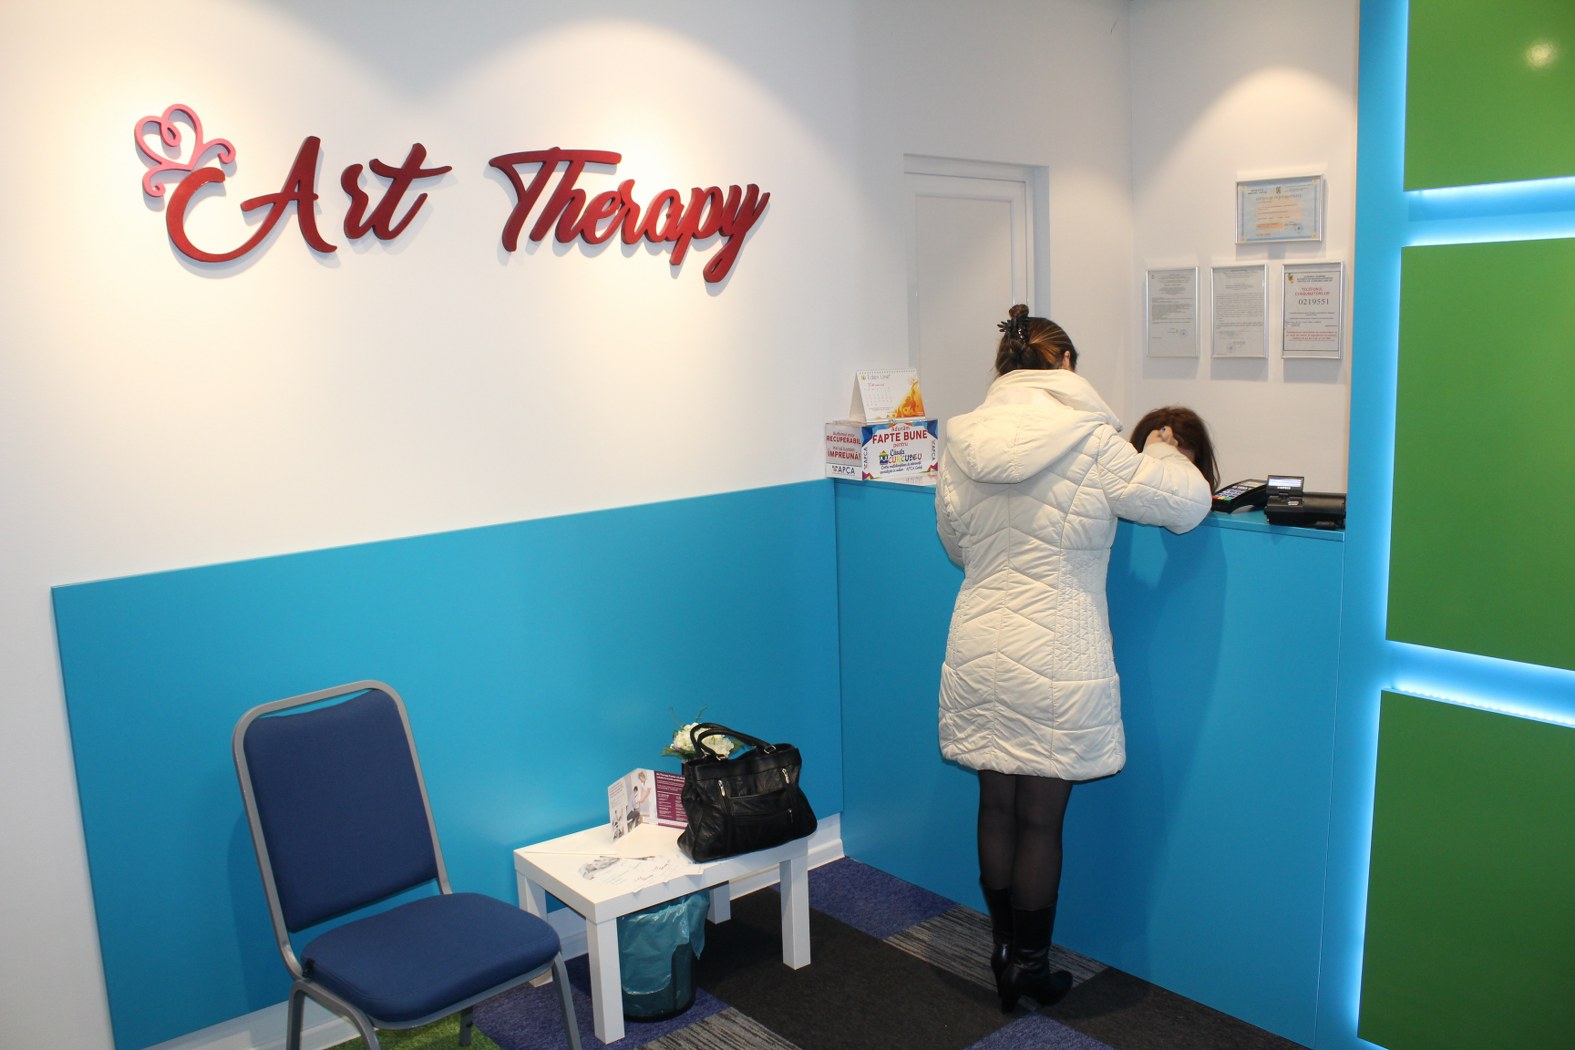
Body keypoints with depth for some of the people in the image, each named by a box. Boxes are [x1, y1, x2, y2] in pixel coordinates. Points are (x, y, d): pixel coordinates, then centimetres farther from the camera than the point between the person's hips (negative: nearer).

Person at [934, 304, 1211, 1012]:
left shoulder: (962, 444, 2)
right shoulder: (1091, 442, -12)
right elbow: (1188, 504, -3)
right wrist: (1164, 453, 16)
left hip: (978, 654, 4)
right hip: (1054, 661, -4)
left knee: (996, 806, 16)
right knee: (1041, 818, 9)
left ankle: (1002, 950, 31)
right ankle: (1029, 966, 24)